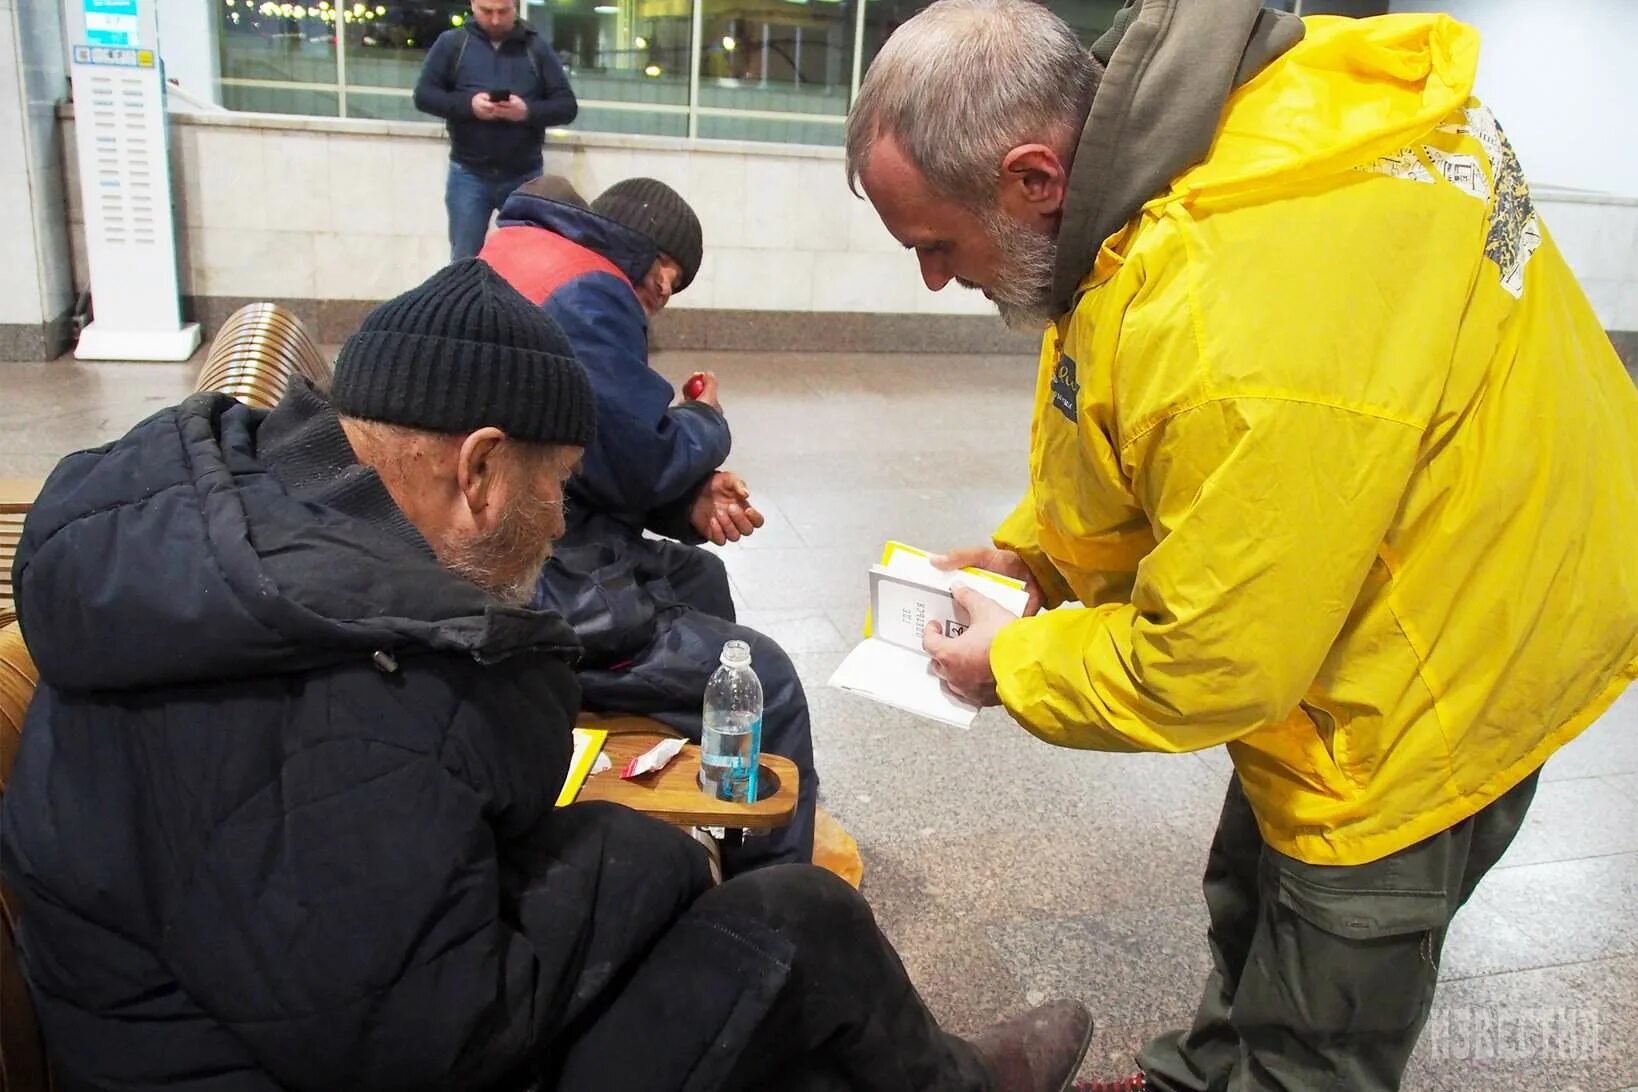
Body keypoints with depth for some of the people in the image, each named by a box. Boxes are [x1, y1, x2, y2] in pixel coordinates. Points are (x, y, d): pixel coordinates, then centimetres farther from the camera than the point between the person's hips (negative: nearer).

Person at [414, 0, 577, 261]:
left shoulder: (537, 47, 5)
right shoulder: (451, 42, 3)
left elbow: (567, 105, 1)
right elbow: (423, 95, 0)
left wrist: (529, 111, -19)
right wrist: (467, 104, -18)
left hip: (525, 176, 1)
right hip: (469, 174, 0)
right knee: (465, 260, 5)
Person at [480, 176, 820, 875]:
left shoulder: (515, 257, 17)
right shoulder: (588, 292, -15)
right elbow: (640, 464, -17)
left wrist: (690, 500, 3)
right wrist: (706, 422, 4)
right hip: (532, 597, -11)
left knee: (699, 577, 28)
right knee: (767, 684, -6)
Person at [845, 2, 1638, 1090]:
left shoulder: (1239, 344, -41)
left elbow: (1210, 667, -28)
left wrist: (1014, 664, -12)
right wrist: (1029, 551, 3)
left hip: (1452, 657, -9)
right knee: (1254, 901, 29)